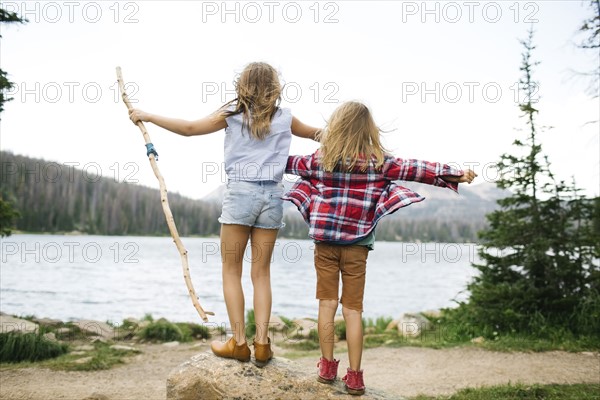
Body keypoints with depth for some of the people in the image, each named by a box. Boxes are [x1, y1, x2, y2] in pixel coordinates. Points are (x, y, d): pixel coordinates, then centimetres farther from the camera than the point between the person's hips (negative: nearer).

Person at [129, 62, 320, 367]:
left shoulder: (233, 114, 2)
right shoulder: (284, 117, 10)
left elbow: (189, 129, 2)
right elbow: (315, 133, 27)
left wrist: (147, 117, 13)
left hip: (240, 192, -2)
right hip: (272, 195, 3)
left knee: (231, 269, 6)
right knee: (262, 272, 8)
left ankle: (238, 342, 3)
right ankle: (262, 343, 3)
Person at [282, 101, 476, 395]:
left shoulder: (320, 159, 0)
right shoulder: (377, 162, -6)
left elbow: (291, 162, 17)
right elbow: (413, 169, -5)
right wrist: (454, 174, 0)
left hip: (325, 242, 1)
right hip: (357, 246, -1)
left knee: (327, 304, 9)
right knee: (353, 310, 4)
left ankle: (327, 366, 15)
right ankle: (354, 376, 7)